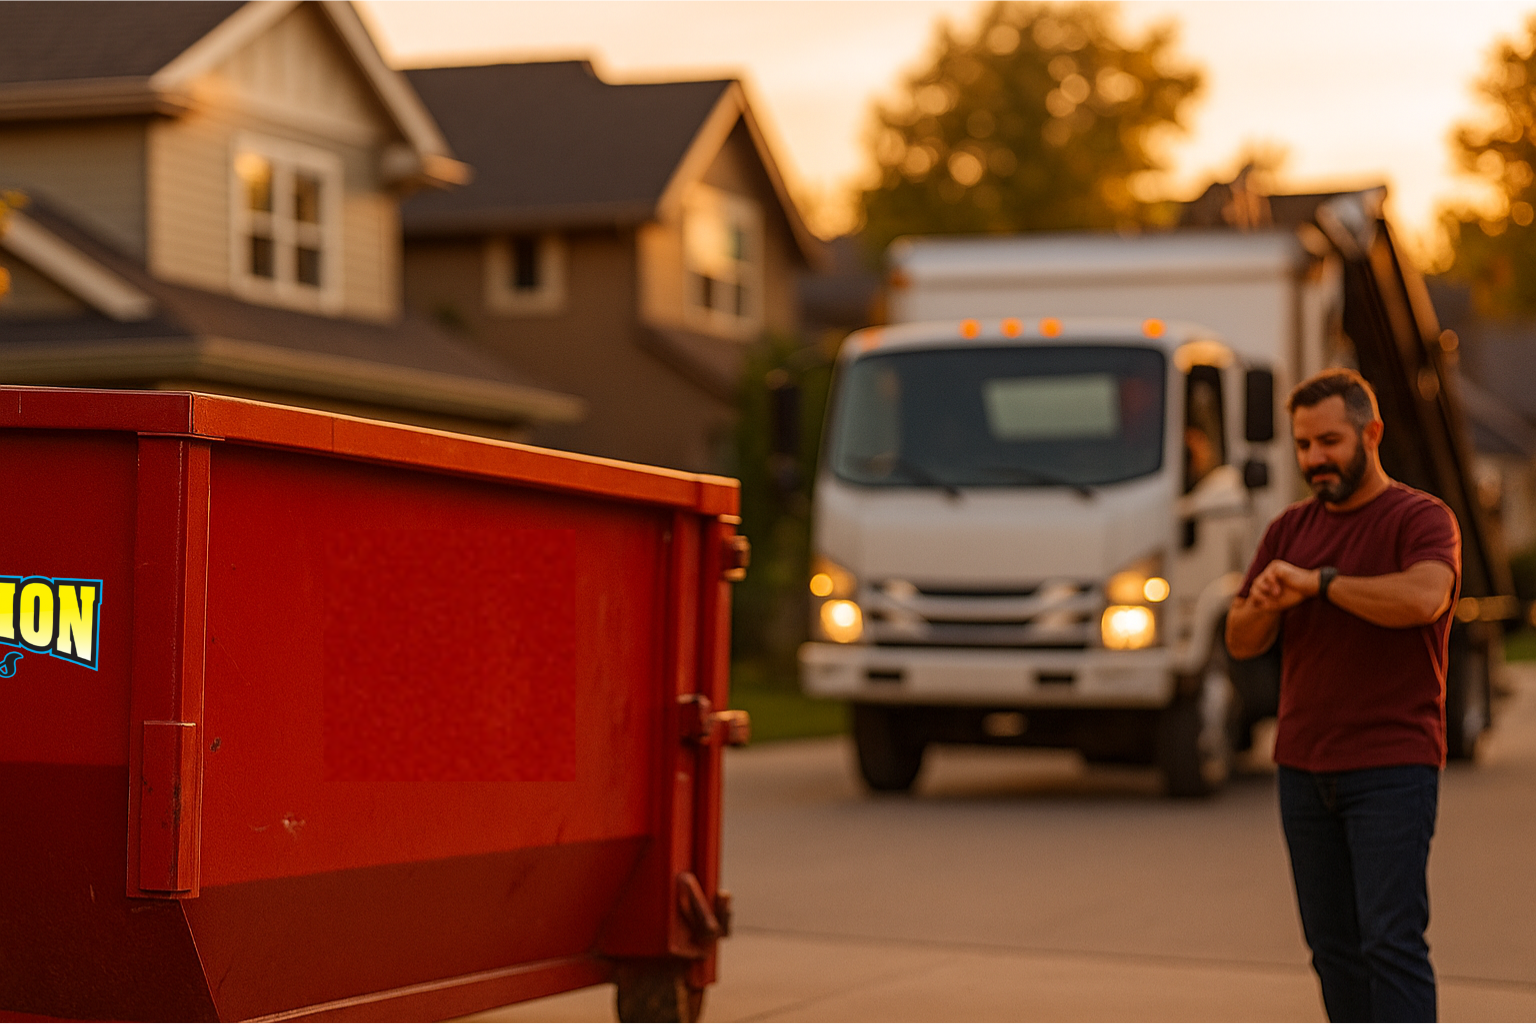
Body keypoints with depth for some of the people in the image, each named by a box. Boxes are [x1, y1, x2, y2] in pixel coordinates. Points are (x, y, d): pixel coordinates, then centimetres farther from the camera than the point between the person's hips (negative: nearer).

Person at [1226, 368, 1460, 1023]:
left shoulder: (1422, 519, -5)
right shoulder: (1291, 529, 14)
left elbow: (1422, 598, -27)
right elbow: (1241, 643, 10)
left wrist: (1317, 581, -20)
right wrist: (1262, 606, -13)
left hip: (1391, 770, -6)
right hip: (1304, 767, 6)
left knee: (1392, 941, -12)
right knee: (1333, 946, 8)